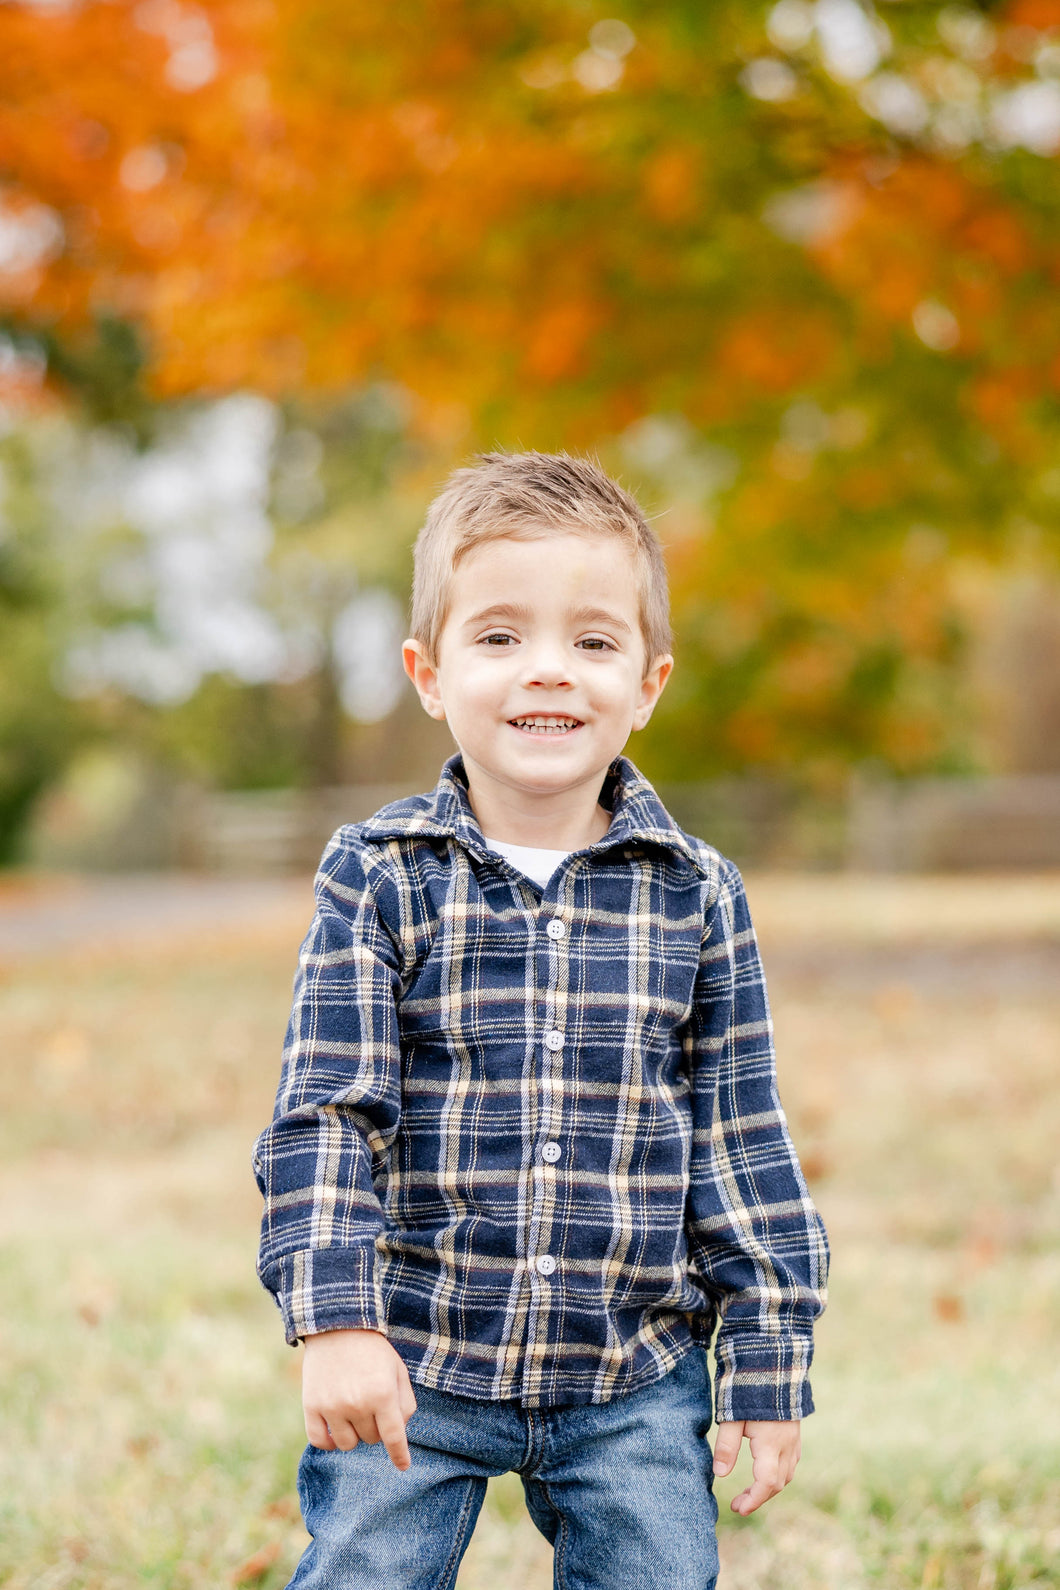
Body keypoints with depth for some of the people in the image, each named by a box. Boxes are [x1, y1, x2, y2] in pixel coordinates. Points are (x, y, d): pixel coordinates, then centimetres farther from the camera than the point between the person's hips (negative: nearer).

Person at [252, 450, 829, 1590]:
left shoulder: (695, 896, 0)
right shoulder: (377, 876, -5)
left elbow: (741, 1142, 4)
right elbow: (326, 1111, -8)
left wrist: (769, 1366, 3)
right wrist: (335, 1320, -19)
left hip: (633, 1385, 1)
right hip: (410, 1365, -1)